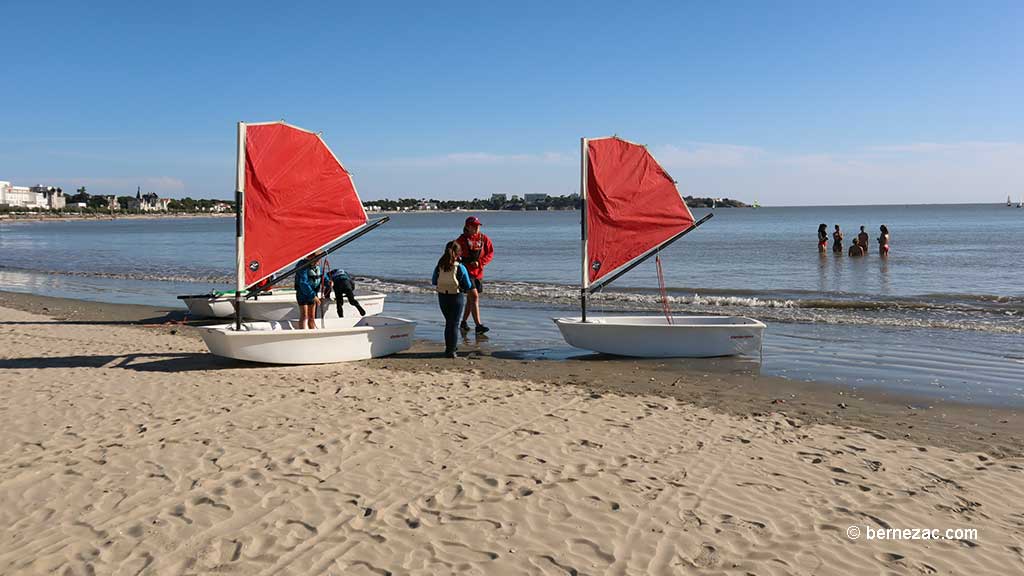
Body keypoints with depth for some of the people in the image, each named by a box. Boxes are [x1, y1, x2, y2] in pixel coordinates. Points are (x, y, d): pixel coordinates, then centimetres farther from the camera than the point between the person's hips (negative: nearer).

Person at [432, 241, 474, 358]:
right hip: (456, 297, -4)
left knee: (449, 322, 21)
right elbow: (468, 286, -11)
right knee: (454, 324, 6)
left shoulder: (439, 266, -7)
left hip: (442, 297, 4)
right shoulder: (460, 268, -17)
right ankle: (451, 351, 6)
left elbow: (434, 282, 5)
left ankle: (449, 347, 30)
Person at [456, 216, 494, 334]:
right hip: (466, 271, -5)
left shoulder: (484, 238, 3)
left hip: (478, 272, 5)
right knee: (474, 297, -15)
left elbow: (490, 253, 3)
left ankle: (464, 322, 31)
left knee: (470, 299, 15)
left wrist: (479, 262, -10)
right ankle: (478, 325, -17)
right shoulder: (461, 240, -6)